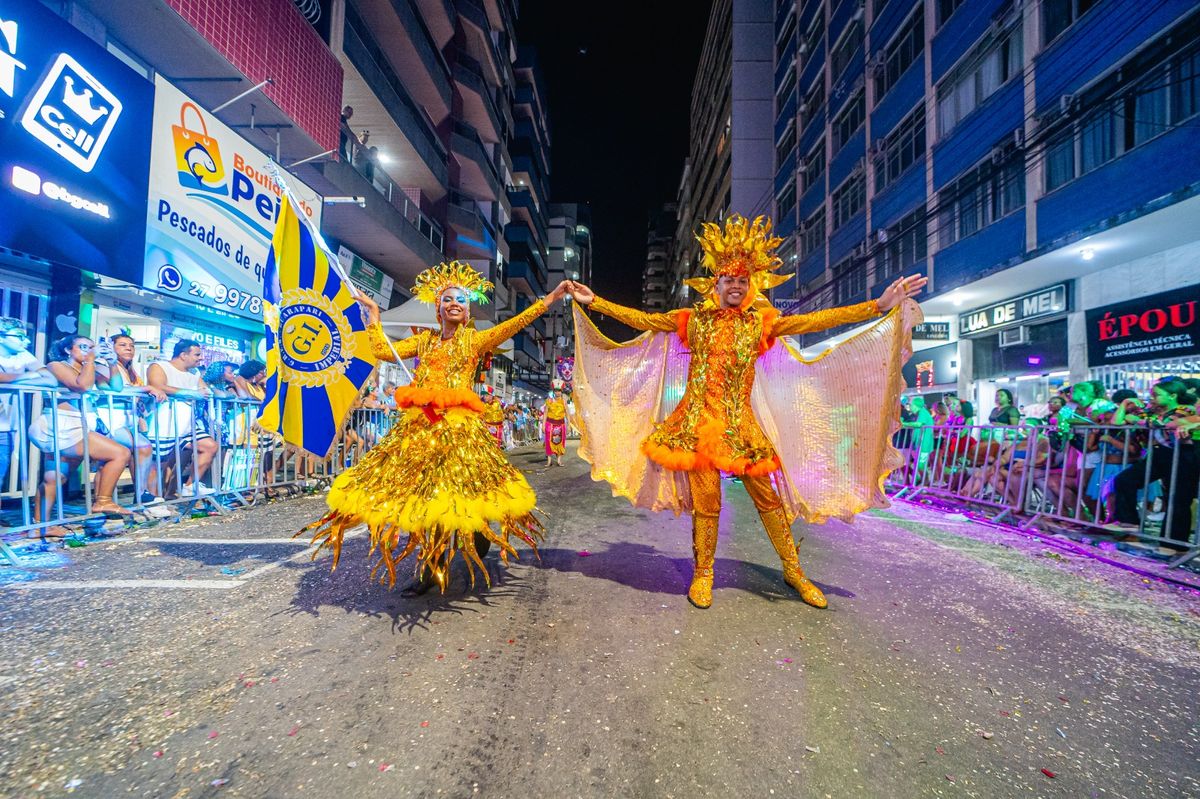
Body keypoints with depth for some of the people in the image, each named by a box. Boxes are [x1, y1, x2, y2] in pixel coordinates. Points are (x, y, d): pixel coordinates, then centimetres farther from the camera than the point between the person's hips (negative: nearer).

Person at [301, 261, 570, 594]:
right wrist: (373, 314, 23)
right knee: (420, 492, 5)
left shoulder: (475, 340, 6)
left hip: (458, 427, -4)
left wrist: (549, 299, -15)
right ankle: (431, 567, 20)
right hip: (419, 426, 4)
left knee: (459, 492, -5)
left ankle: (476, 564, 19)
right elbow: (383, 351, 16)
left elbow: (511, 325, -7)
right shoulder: (424, 340, 19)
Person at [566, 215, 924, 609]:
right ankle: (702, 573, 22)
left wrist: (880, 305, -10)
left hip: (740, 422, 1)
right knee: (705, 499, 2)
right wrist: (594, 302, 3)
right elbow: (642, 319, 6)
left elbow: (814, 321, -3)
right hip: (698, 419, -1)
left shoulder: (760, 322, 5)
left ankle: (793, 570, 24)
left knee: (767, 495, 5)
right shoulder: (694, 319, 6)